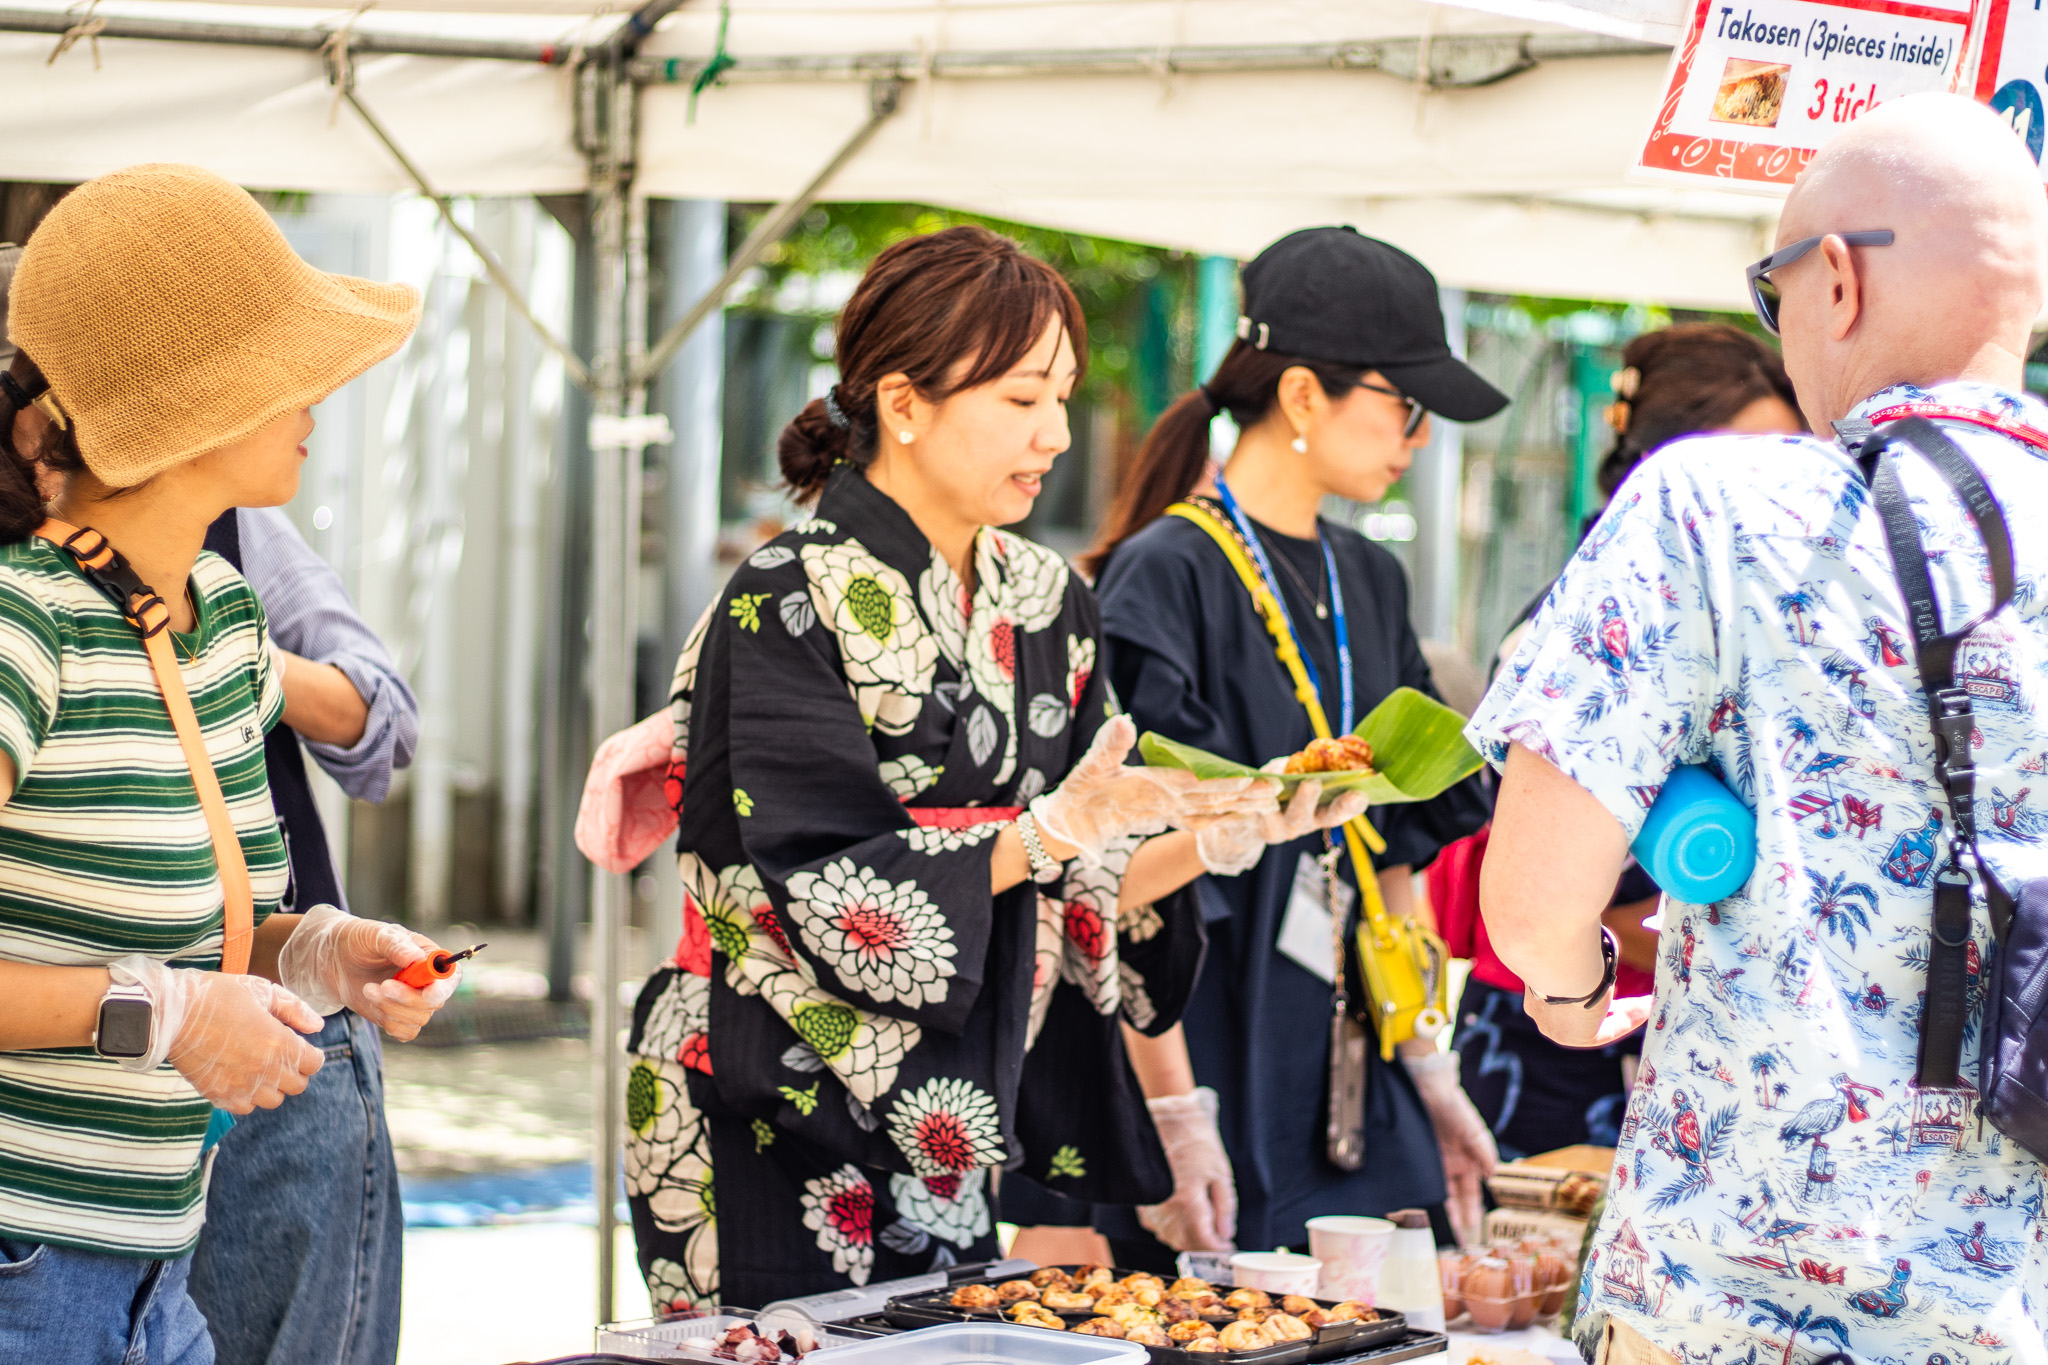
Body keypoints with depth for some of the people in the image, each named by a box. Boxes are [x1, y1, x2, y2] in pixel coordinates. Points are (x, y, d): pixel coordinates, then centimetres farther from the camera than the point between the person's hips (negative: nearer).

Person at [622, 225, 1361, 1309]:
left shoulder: (1041, 604, 8)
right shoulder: (790, 603, -12)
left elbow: (1083, 889, 7)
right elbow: (828, 886, -20)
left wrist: (1222, 832, -10)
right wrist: (1056, 827, -27)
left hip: (947, 1143, 6)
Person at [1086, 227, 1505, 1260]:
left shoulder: (1369, 583, 14)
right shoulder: (1166, 576, -11)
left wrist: (1429, 1071, 15)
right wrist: (1171, 1121, -19)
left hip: (1355, 1099, 8)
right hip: (1219, 1094, -7)